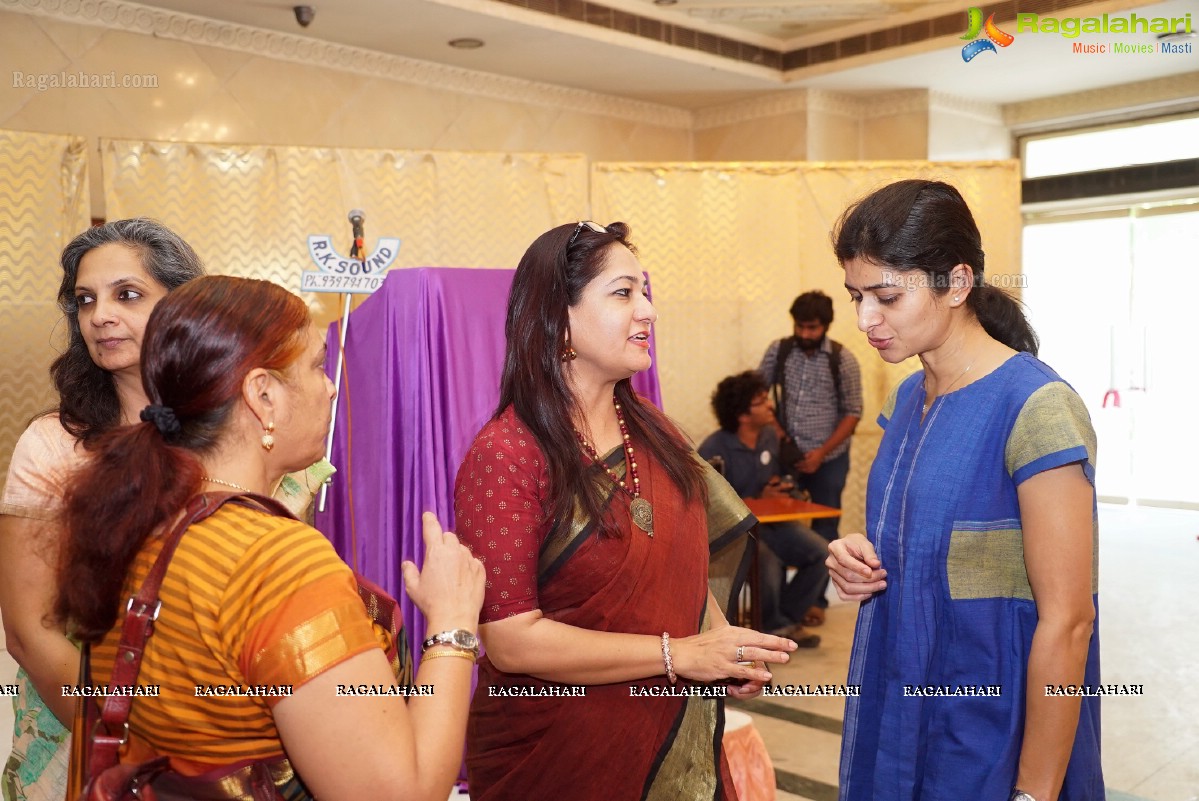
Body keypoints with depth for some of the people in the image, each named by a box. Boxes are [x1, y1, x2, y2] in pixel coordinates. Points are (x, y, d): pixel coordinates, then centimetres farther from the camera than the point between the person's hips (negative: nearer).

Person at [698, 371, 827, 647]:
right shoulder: (714, 450, -16)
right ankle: (775, 626, -2)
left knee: (822, 553, -12)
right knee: (768, 563, -33)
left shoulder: (771, 436, 7)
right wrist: (759, 499, -18)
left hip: (772, 522, 7)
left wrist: (785, 490, -2)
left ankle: (787, 618, 6)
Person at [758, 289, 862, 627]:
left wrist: (821, 453, -15)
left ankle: (816, 599, 20)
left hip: (828, 458, -2)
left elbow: (852, 412, -7)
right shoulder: (778, 350, -3)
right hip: (787, 454, 2)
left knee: (824, 529, 7)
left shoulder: (843, 360, -9)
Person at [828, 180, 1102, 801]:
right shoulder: (908, 398, 3)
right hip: (900, 704, 7)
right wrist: (864, 558, -4)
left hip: (992, 728, -7)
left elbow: (1066, 623, -19)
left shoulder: (1034, 408, -20)